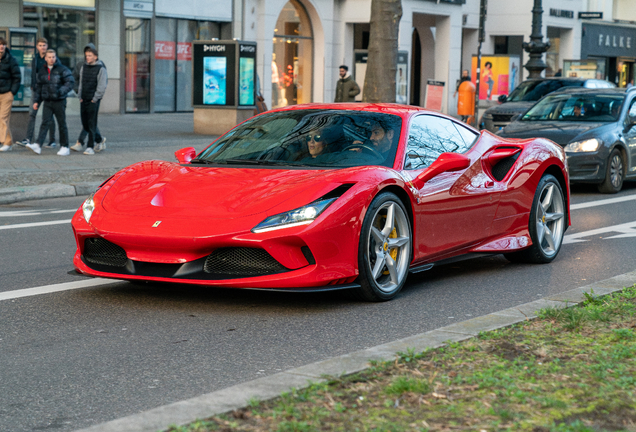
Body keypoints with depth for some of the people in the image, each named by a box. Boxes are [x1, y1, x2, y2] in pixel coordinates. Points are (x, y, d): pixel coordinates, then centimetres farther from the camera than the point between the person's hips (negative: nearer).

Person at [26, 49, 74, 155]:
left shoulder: (62, 70, -4)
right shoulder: (42, 71, 11)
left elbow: (70, 82, -10)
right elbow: (38, 87, 17)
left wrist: (61, 91, -22)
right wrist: (36, 101, 11)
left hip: (59, 101, -3)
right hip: (47, 102, 3)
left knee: (62, 124, 3)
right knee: (45, 123, -7)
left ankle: (64, 147, 11)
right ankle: (37, 145, -17)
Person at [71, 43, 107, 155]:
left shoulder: (101, 68, -6)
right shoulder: (84, 67, 13)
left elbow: (102, 86, -9)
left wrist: (95, 99, -12)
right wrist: (80, 97, 9)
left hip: (93, 100, -6)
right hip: (84, 100, 6)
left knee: (92, 124, -7)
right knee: (85, 124, 8)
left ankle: (90, 147, -3)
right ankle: (100, 140, 27)